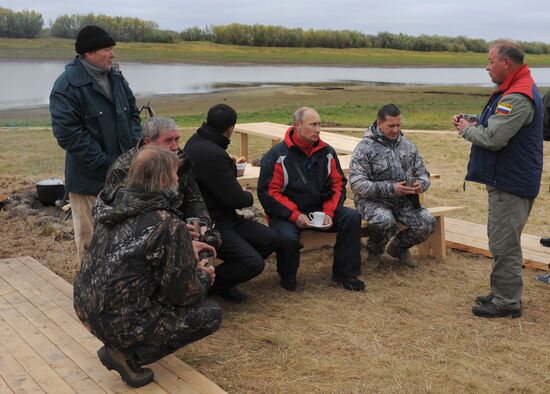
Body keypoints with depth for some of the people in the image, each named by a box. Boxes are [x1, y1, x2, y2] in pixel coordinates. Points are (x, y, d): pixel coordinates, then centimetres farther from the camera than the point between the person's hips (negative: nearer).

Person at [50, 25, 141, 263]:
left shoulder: (116, 78, 9)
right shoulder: (68, 85, -14)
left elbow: (133, 113, 18)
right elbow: (67, 133, -18)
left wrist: (134, 148, 2)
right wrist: (105, 162, -19)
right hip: (89, 179, -7)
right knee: (90, 239, 3)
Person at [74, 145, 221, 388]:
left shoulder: (114, 203, 1)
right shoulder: (169, 225, -22)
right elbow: (184, 293, -14)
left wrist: (186, 247, 18)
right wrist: (203, 277, 8)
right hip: (120, 322, -8)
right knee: (211, 313, 7)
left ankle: (122, 344, 17)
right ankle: (130, 354, -1)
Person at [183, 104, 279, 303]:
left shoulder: (196, 140, 6)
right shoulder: (212, 154, -25)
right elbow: (235, 199, -20)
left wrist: (231, 165, 39)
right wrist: (248, 196, 2)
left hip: (221, 217, 10)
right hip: (210, 226, -10)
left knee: (270, 239, 3)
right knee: (254, 264, -20)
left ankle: (225, 276, 14)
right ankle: (211, 282, 5)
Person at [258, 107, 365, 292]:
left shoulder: (327, 152, 4)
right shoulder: (277, 155, -10)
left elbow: (338, 185, 7)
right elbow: (268, 192, -14)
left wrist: (329, 213, -9)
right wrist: (295, 215, -22)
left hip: (319, 209, 5)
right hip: (286, 213, -5)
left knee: (352, 218, -14)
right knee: (287, 237, -35)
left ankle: (345, 273, -1)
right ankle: (287, 277, -2)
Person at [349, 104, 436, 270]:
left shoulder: (408, 146, 10)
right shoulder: (365, 148, -9)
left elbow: (423, 173, 15)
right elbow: (357, 184, -18)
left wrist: (421, 184, -12)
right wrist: (391, 189, -26)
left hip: (404, 200, 5)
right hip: (373, 200, -5)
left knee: (428, 223, -17)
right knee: (385, 221, -36)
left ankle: (399, 247, 14)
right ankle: (374, 251, 0)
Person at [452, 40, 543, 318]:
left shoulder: (518, 98, -23)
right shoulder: (513, 91, 14)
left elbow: (493, 138, -27)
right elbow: (496, 123, 24)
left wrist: (466, 130, -9)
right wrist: (472, 121, 5)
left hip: (510, 185, -11)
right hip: (506, 179, 11)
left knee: (504, 243, -4)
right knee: (502, 239, 19)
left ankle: (507, 302, 6)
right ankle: (503, 293, 31)